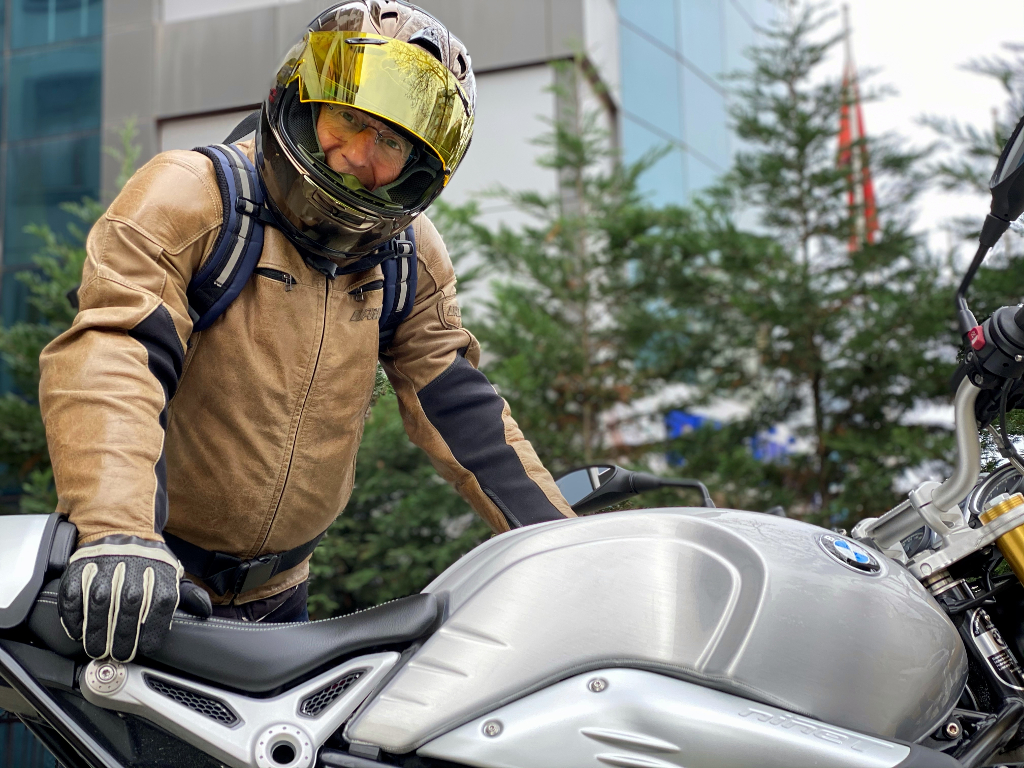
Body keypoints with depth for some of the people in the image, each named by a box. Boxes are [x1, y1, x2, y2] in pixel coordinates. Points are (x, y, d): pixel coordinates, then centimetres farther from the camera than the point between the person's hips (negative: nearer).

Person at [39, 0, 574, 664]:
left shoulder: (410, 260, 2)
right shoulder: (190, 196, -15)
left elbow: (459, 408, 6)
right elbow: (108, 355, -29)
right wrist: (118, 532, -45)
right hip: (149, 584, -5)